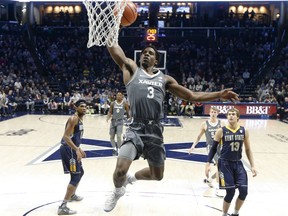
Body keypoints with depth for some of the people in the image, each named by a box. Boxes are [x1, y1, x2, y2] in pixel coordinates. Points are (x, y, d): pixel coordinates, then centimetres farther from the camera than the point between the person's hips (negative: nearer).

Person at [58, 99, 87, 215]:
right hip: (68, 149, -10)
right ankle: (63, 207, -9)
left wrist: (79, 149, 29)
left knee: (80, 172, 26)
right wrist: (77, 150, -31)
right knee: (75, 177, -11)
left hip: (72, 149, 10)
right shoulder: (74, 118, -16)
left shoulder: (80, 119, 16)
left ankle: (72, 195, 47)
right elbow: (66, 137, -24)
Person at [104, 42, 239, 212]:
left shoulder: (165, 79, 12)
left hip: (155, 131, 4)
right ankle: (118, 191, 19)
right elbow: (114, 49, -7)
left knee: (157, 176, 15)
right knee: (120, 170, -19)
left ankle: (132, 178, 48)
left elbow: (192, 96, 12)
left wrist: (220, 95, 7)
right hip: (136, 129, -3)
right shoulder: (131, 69, 6)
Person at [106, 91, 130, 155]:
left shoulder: (125, 104, -4)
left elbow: (127, 113, 3)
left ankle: (119, 149, 0)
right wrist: (108, 117, -14)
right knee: (111, 137, 9)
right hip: (113, 120, 3)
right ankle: (115, 148, 30)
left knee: (119, 136, -17)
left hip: (120, 121, -3)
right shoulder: (113, 103, 1)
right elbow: (110, 112, 3)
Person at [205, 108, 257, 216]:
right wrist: (208, 164, -8)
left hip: (238, 163, 3)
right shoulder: (221, 131, -7)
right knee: (230, 192, -5)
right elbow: (213, 148, -2)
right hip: (225, 163, -3)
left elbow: (248, 150, 9)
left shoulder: (244, 131, 1)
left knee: (243, 191, -6)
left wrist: (252, 166, 5)